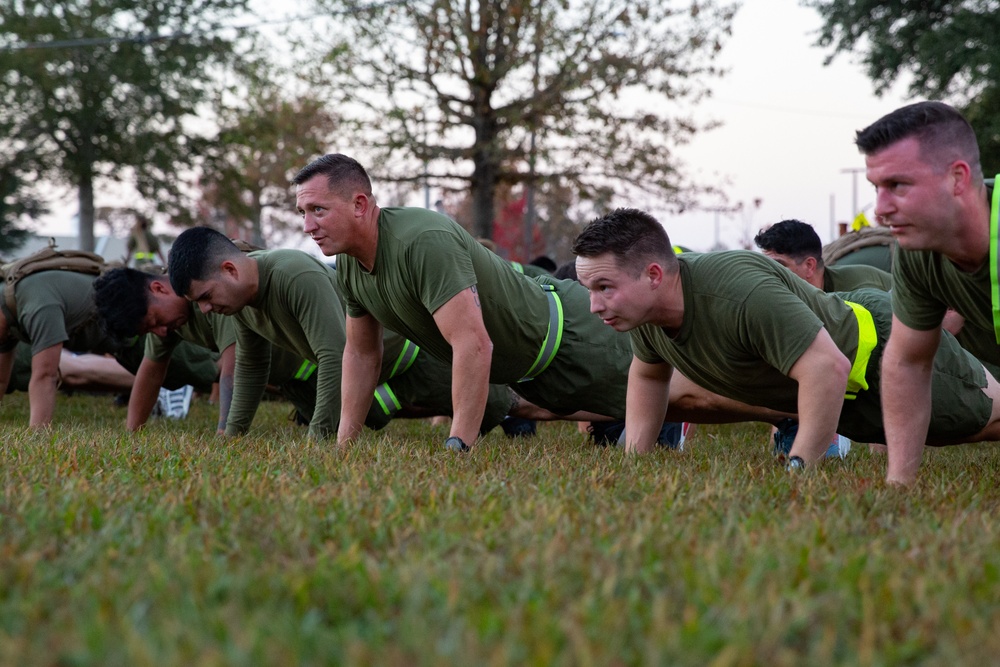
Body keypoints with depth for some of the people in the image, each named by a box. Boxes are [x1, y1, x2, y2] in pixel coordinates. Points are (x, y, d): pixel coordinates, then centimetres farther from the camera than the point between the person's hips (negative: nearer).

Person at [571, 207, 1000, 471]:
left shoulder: (740, 293, -43)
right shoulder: (643, 308, -16)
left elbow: (827, 367, -45)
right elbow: (648, 372, 5)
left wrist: (799, 469, -42)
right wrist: (633, 458, -3)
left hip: (880, 345, -7)